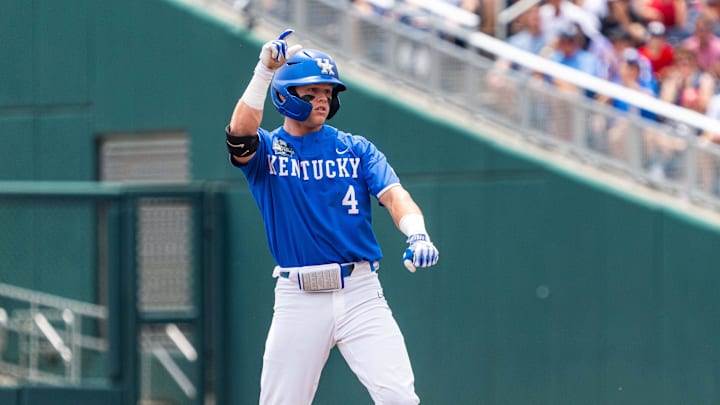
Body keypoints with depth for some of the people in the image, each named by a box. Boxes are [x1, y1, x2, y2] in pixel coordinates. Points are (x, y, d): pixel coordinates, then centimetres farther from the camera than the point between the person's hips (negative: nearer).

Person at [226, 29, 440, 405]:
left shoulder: (356, 149, 9)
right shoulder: (266, 149, 5)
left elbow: (393, 195, -5)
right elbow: (239, 134, -18)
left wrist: (417, 234, -26)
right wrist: (264, 72, -24)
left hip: (360, 292, 1)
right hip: (298, 299, -1)